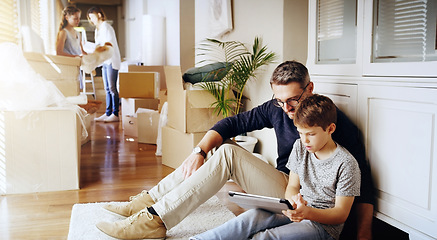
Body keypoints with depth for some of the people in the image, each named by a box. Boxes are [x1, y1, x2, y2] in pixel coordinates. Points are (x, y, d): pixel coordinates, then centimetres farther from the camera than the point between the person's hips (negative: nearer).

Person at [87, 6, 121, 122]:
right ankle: (108, 113, 13)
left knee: (112, 88, -8)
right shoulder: (97, 29, 16)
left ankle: (115, 114, -5)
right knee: (107, 89, 9)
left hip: (112, 61, -9)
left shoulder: (106, 27, -11)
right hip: (105, 61, 9)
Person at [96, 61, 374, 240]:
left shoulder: (338, 123, -15)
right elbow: (232, 123, 0)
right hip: (280, 181, 7)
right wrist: (200, 151, -16)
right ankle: (149, 201, -3)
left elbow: (362, 182, -16)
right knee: (220, 146, -3)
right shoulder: (277, 109, 0)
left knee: (228, 154, -23)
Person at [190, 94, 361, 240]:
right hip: (300, 211, 6)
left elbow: (341, 214, -12)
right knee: (254, 216, -24)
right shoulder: (300, 147, 7)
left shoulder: (346, 164, -12)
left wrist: (308, 213, -30)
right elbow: (292, 186, 11)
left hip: (325, 224, -5)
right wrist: (294, 199, -15)